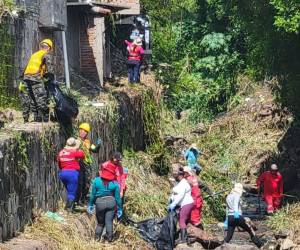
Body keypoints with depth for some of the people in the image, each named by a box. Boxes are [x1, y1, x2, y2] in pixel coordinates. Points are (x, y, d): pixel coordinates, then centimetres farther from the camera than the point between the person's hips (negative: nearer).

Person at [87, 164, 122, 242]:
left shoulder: (96, 181, -5)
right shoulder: (114, 183, -3)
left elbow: (93, 194, 0)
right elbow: (117, 197, 1)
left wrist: (91, 204, 12)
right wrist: (119, 208, 10)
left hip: (100, 202, 0)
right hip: (111, 202, 0)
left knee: (100, 223, 14)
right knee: (109, 222, 3)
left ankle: (97, 238, 11)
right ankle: (109, 239, 0)